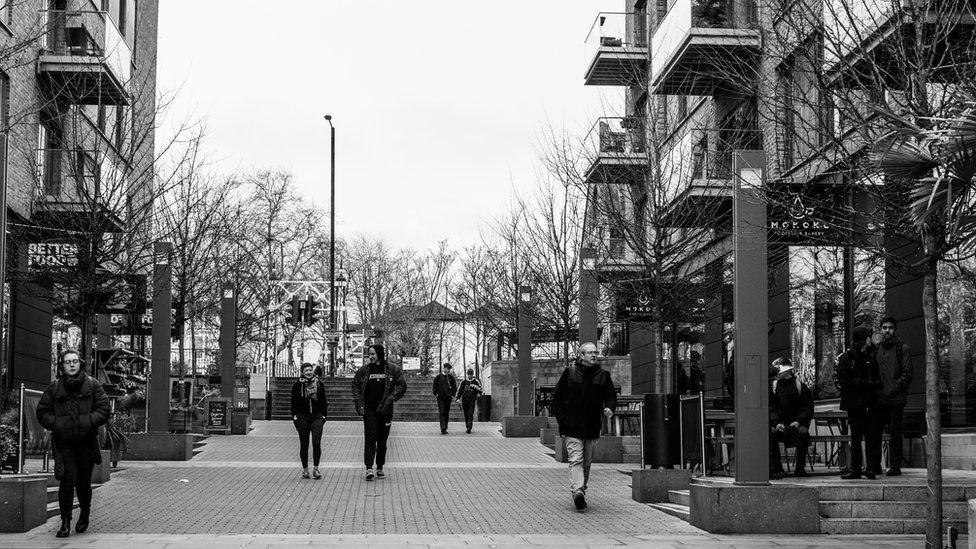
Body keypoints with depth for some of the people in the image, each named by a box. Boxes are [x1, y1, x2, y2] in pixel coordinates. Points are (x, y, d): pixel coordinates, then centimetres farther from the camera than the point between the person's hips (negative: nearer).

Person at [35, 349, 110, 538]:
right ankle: (65, 521, -5)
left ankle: (85, 513, 34)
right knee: (67, 480, -12)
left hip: (86, 441, 1)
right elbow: (42, 412, 6)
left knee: (84, 482, 9)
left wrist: (88, 421, -15)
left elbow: (104, 409, 0)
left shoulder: (92, 385, 2)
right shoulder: (54, 388, 3)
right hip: (63, 442, 0)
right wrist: (56, 423, -12)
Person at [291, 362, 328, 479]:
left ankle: (315, 468, -3)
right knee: (304, 444, 5)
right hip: (302, 417, 0)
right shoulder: (297, 385, 4)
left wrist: (324, 414, 5)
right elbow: (293, 402, 6)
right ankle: (305, 469, 13)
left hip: (317, 416, 0)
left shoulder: (320, 384, 7)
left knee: (316, 442, -11)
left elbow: (323, 401, 12)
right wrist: (294, 415, -2)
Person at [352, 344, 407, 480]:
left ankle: (380, 468, 16)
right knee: (370, 438, -9)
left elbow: (402, 386, 0)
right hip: (369, 409, 0)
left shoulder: (392, 370, 1)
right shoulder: (363, 370, 4)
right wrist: (359, 403, -3)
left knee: (382, 440, 7)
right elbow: (355, 385, 9)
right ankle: (368, 468, -14)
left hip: (385, 410, 0)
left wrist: (390, 399, -11)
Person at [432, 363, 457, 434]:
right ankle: (443, 429, -20)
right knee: (442, 413, -12)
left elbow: (454, 387, 14)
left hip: (448, 397, 3)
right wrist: (436, 394, -4)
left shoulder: (451, 377, 7)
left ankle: (445, 429, 14)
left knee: (447, 413, 7)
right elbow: (435, 385, 4)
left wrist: (453, 395, 6)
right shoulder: (439, 376, 0)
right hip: (440, 397, -3)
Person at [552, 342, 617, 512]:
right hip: (572, 426, -3)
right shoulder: (569, 372, -1)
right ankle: (577, 491, -26)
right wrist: (561, 418, -3)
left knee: (586, 463, 11)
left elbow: (611, 396, 11)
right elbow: (557, 396, 4)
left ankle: (581, 492, 23)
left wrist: (609, 408, -12)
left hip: (592, 427, 3)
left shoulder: (603, 375, 5)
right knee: (576, 459, -14)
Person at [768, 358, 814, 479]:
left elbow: (807, 409, 4)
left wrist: (798, 422, -13)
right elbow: (771, 409, 5)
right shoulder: (773, 387, 11)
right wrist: (777, 423, -14)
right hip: (780, 425, 0)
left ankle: (800, 468, -22)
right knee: (771, 433, -32)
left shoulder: (801, 387, 9)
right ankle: (775, 468, -27)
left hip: (796, 424, 0)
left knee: (803, 432, -34)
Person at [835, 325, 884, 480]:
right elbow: (843, 380, -10)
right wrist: (866, 384, -14)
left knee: (873, 435, -1)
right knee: (856, 436, 1)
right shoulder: (847, 357, -2)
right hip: (854, 402, -5)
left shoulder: (870, 356, 16)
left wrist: (875, 384, -5)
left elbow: (877, 379, 20)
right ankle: (855, 469, 5)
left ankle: (873, 467, 4)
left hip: (870, 403, 5)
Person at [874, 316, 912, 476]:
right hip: (879, 400, 4)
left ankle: (895, 467, 3)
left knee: (895, 433, -3)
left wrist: (892, 390, -12)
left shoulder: (903, 348, 2)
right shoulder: (877, 349, 16)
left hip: (896, 399, -4)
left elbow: (907, 374, -4)